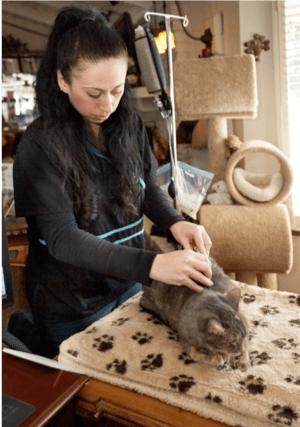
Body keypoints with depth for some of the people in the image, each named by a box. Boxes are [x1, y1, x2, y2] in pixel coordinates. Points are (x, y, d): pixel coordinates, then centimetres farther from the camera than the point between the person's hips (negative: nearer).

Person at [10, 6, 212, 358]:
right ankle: (25, 331, 37)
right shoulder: (41, 144, -22)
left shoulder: (129, 124, -5)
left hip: (128, 283, 6)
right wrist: (151, 265, -40)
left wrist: (175, 223, -18)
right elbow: (62, 238, -28)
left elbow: (148, 186, 5)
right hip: (72, 304, -5)